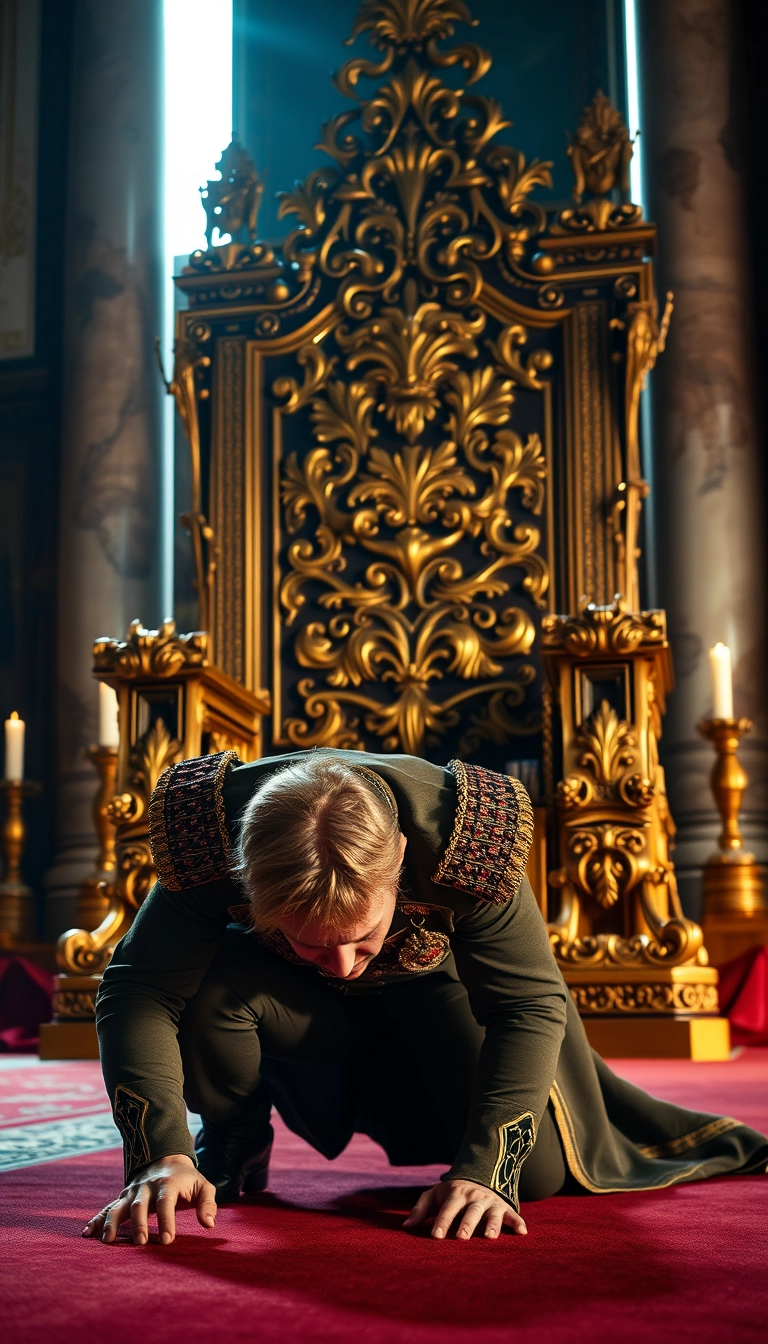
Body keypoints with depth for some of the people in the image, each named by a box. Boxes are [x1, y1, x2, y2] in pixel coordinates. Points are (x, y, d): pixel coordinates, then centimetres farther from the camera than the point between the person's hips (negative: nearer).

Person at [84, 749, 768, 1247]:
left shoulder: (463, 842, -40)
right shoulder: (208, 835, -39)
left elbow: (529, 1007, -32)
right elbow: (138, 991, -36)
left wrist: (484, 1169, -41)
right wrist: (162, 1152, -49)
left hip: (427, 989, 0)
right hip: (295, 1005, 0)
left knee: (536, 1171, -10)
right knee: (209, 985, -35)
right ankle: (234, 1143, -2)